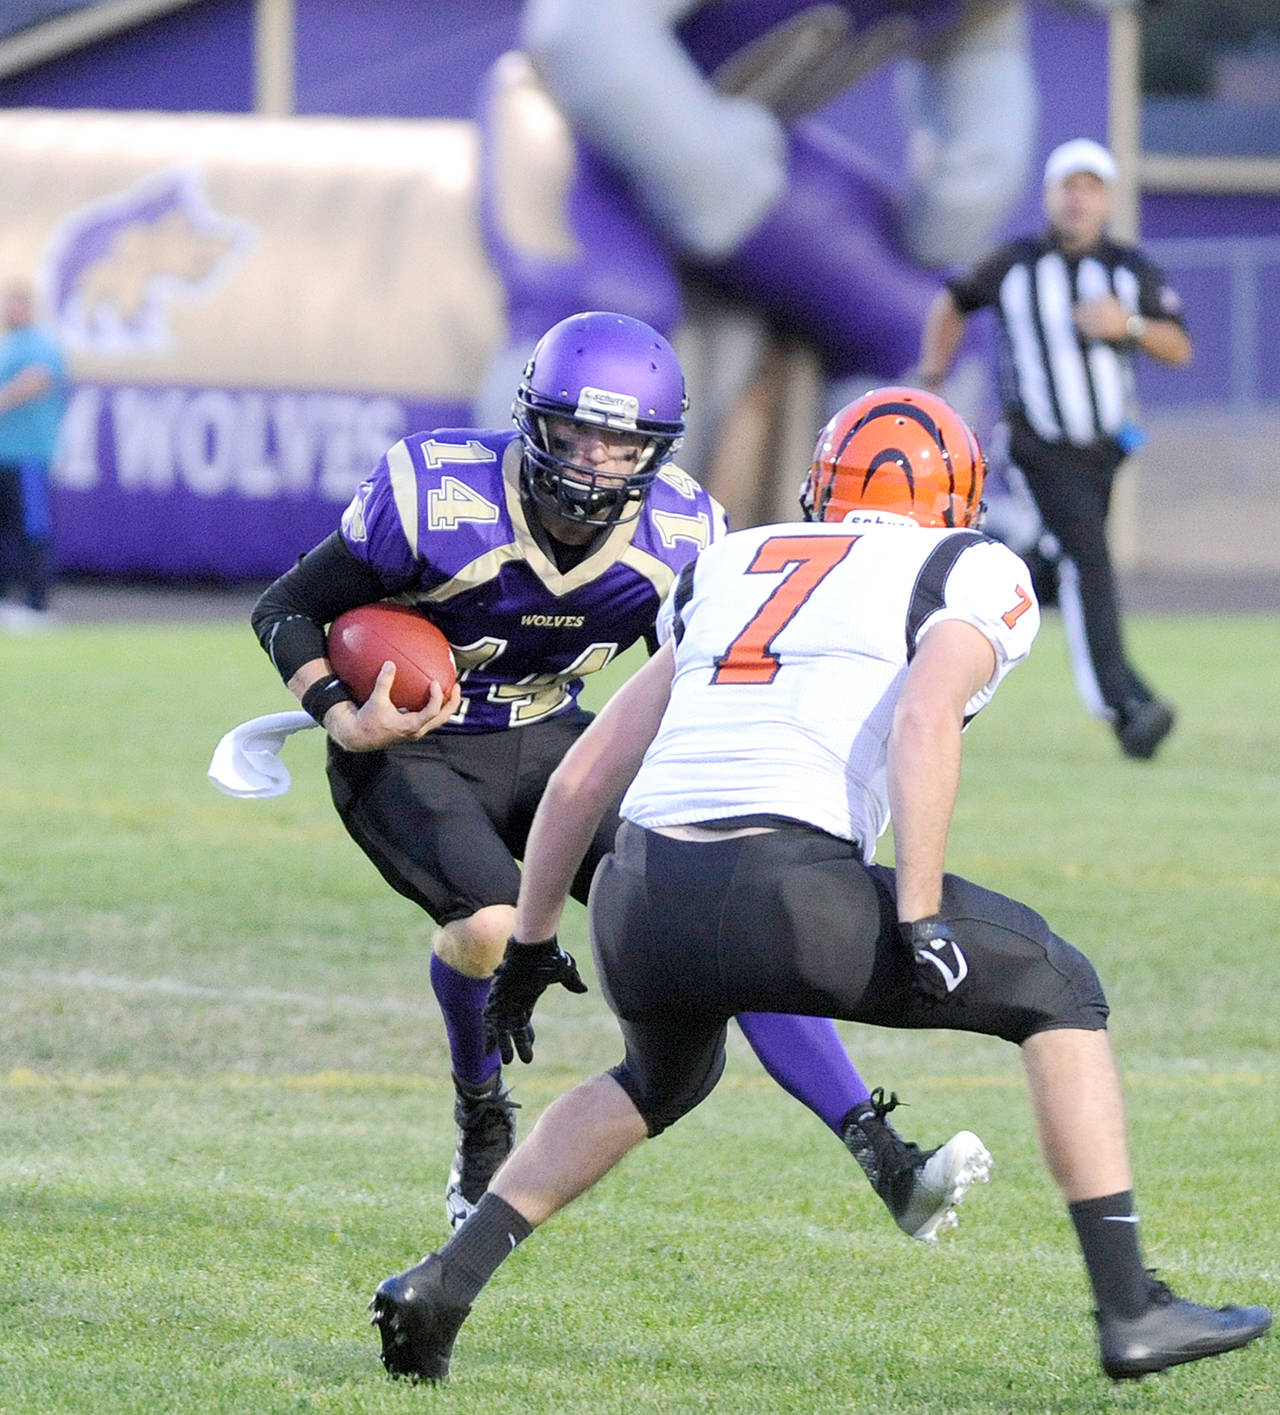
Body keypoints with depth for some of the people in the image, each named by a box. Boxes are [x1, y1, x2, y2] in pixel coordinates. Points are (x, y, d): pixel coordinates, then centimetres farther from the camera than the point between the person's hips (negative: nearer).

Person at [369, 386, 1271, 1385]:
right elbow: (925, 716, -10)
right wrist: (918, 922, -12)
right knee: (1058, 993, 16)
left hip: (641, 902, 6)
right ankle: (1129, 1310, 12)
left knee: (666, 1078, 37)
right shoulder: (974, 576, 13)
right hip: (783, 895, -6)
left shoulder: (730, 570, 28)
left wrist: (532, 942, 35)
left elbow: (584, 775, 27)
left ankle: (446, 1282, 25)